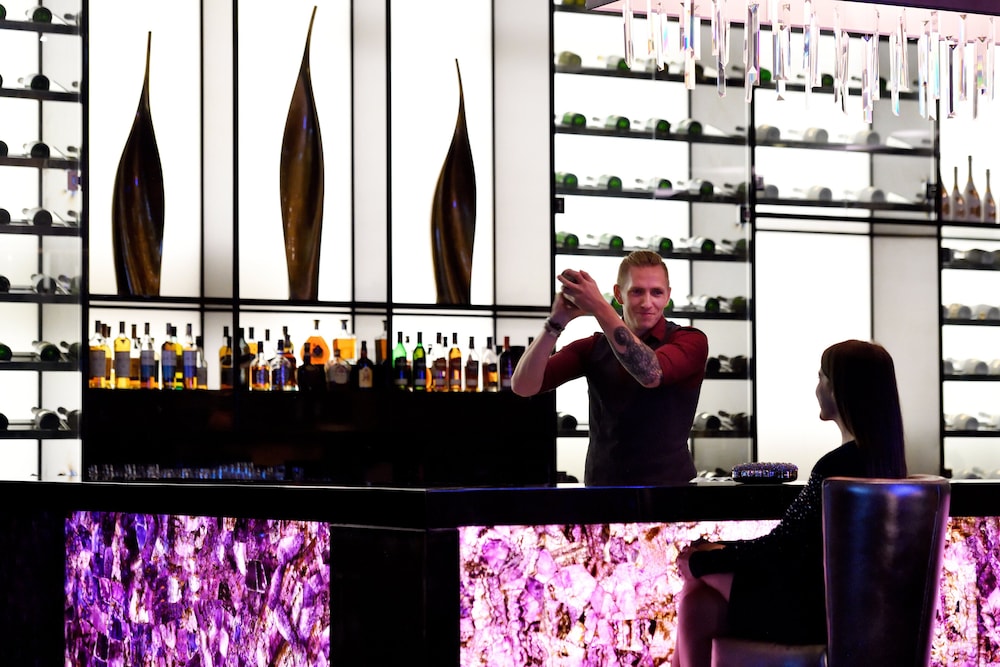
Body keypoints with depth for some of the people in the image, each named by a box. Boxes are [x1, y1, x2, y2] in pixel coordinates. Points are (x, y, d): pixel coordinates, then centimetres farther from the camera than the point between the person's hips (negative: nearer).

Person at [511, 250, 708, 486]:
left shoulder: (690, 341, 0)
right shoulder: (593, 347, 10)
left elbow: (651, 373, -21)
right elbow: (524, 385, 0)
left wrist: (599, 307, -21)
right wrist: (556, 322, -13)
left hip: (669, 482, -2)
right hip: (602, 482, 2)